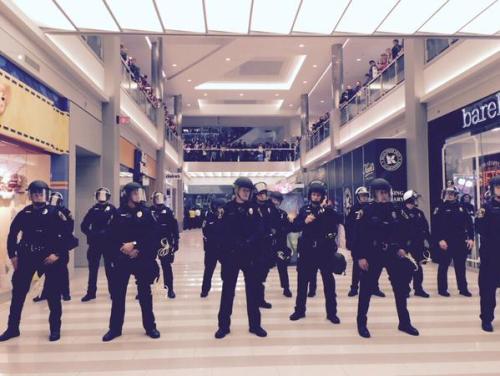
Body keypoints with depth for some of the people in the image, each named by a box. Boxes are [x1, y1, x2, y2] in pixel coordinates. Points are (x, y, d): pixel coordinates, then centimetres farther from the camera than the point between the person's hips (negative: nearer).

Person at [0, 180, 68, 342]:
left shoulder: (55, 212, -5)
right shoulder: (24, 213, 3)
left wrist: (58, 254, -15)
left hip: (50, 257, -3)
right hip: (27, 256, 3)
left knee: (53, 294, 3)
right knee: (18, 292, 8)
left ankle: (55, 328, 17)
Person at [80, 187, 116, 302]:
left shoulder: (112, 209, -1)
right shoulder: (93, 209, 7)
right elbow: (84, 225, 7)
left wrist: (111, 234, -16)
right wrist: (90, 234, -6)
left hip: (108, 243, -2)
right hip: (95, 243, 3)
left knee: (109, 268, 5)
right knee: (93, 268, 8)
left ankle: (113, 291, 14)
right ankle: (91, 292, 17)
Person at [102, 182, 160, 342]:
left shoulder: (146, 212, 2)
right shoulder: (119, 213, 3)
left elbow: (151, 236, -6)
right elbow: (113, 237, 0)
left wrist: (135, 245, -17)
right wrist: (124, 250, -12)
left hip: (142, 259, 0)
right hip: (122, 259, 1)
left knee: (145, 293, 6)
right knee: (118, 294, 6)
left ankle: (150, 327, 19)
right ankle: (115, 328, 21)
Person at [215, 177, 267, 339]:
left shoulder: (253, 208, 5)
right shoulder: (227, 208, 0)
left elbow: (259, 229, -3)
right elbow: (222, 231, -3)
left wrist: (249, 241, -18)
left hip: (250, 253, 2)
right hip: (230, 254, -1)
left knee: (253, 289, 8)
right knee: (228, 289, 6)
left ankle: (255, 324, 21)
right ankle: (224, 325, 18)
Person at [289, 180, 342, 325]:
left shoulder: (328, 210, 1)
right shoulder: (304, 210, 5)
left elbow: (340, 221, -14)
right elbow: (294, 227, -1)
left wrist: (328, 210, -22)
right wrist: (304, 222, -18)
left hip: (325, 250, -1)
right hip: (307, 250, 1)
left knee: (329, 281, 4)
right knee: (302, 280, 7)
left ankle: (331, 312, 17)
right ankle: (300, 310, 22)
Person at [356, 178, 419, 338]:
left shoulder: (393, 209, 6)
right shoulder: (366, 210, -9)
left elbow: (399, 230, 13)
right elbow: (359, 234, -12)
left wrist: (400, 248, 0)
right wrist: (360, 256, -16)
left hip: (391, 253, 5)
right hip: (372, 254, -5)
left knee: (401, 287, 8)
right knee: (367, 288, 3)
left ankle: (404, 322, 24)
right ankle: (361, 323, 17)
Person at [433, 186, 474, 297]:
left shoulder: (461, 208, 9)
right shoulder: (440, 208, -4)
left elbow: (469, 223, 8)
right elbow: (435, 226, -11)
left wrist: (471, 238, -2)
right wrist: (440, 240, -19)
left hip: (460, 242, 4)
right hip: (445, 242, -4)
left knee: (461, 266, 11)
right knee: (443, 266, 4)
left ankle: (463, 288, 21)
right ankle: (442, 289, 12)